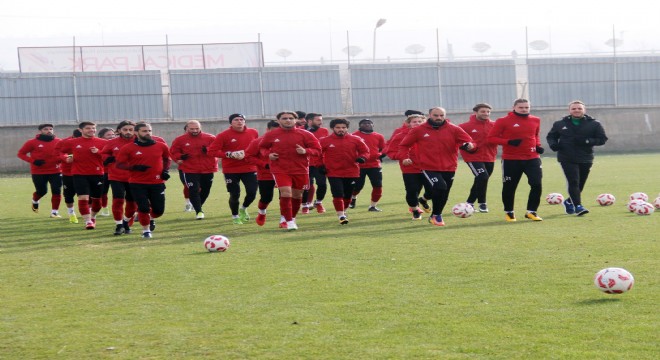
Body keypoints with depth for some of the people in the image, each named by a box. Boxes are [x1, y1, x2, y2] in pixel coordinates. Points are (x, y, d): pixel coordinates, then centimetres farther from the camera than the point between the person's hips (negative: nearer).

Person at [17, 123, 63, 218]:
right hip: (38, 172, -2)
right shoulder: (33, 142, -6)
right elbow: (21, 153, -1)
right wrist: (33, 161, -16)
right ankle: (35, 201, 43)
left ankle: (54, 211, 6)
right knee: (42, 191, 8)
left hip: (55, 172, 2)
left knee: (56, 191, -6)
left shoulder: (59, 142, 0)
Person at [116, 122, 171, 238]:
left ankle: (151, 219, 40)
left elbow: (167, 159, 20)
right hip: (138, 184, -3)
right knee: (143, 208, -8)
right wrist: (135, 167, -18)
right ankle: (146, 230, 16)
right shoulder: (128, 148, -6)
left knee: (159, 210, 4)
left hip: (157, 183, 3)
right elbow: (119, 164, -3)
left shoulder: (161, 146, 3)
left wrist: (166, 170, 2)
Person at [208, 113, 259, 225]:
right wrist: (229, 154, -22)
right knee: (234, 195, 0)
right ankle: (235, 217, 25)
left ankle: (243, 209, 30)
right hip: (231, 171, -3)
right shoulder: (223, 136, -9)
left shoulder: (253, 133, 2)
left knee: (252, 192, -3)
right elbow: (211, 151, -13)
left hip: (249, 169, 3)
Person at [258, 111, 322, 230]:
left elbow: (317, 149, 1)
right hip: (280, 170, -2)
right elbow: (262, 148, 16)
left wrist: (305, 151, -19)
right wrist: (268, 154, -6)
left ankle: (293, 217, 34)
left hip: (300, 170, 2)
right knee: (286, 193, -18)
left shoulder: (305, 134, -1)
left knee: (297, 195, 11)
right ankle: (289, 221, -11)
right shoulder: (271, 135, 1)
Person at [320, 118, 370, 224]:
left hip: (352, 173, 2)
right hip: (334, 174, -2)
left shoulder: (355, 139, 0)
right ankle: (341, 216, -6)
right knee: (338, 195, -13)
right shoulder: (325, 141, -3)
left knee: (348, 195, 13)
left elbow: (365, 151, 6)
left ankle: (343, 211, 36)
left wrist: (362, 157, -15)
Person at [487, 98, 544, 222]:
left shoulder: (535, 120, 7)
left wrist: (538, 146, 4)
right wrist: (508, 142, -20)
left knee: (537, 184, -7)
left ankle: (531, 212, 7)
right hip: (511, 160, -3)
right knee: (509, 187, 6)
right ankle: (509, 212, 27)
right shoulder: (503, 121, -7)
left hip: (532, 158, 3)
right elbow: (491, 138, -6)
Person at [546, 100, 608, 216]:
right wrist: (553, 144, -6)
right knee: (573, 182, -17)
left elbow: (602, 139, 0)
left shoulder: (594, 124, 3)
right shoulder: (560, 124, 7)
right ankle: (578, 206, -19)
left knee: (580, 184, 9)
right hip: (567, 159, -2)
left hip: (585, 159, 2)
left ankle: (569, 202, 34)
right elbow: (551, 136, 18)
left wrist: (587, 141, -17)